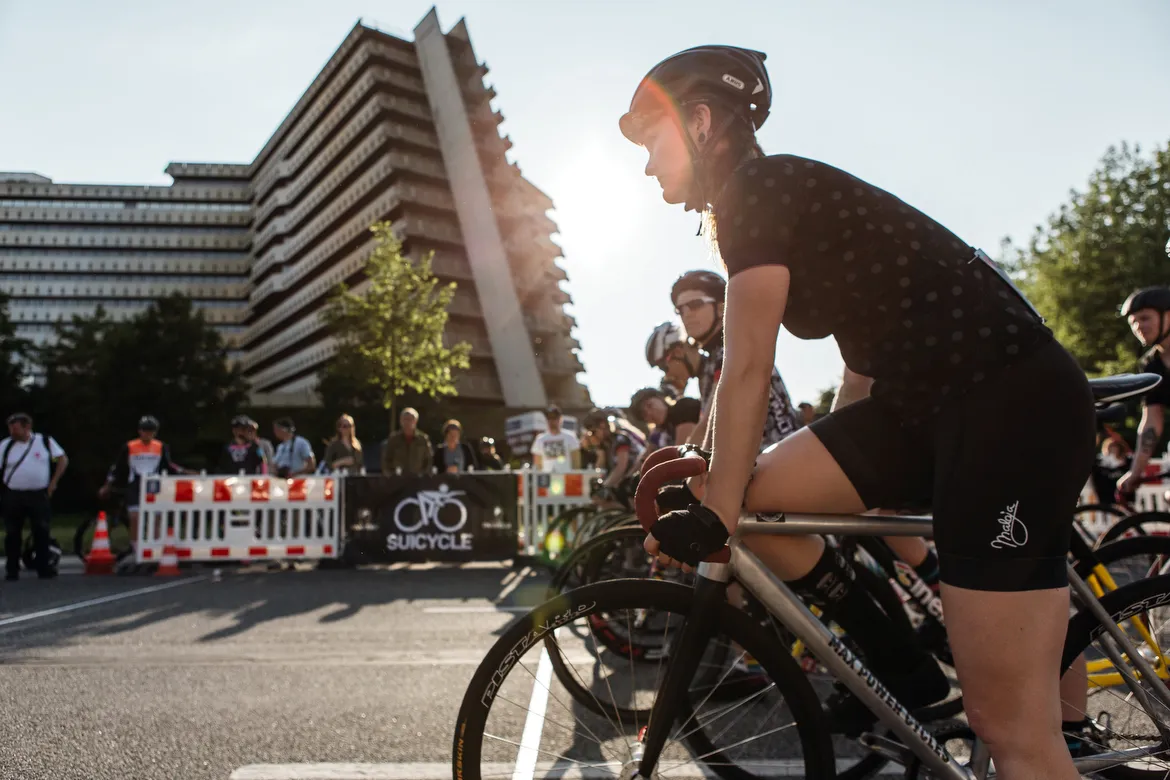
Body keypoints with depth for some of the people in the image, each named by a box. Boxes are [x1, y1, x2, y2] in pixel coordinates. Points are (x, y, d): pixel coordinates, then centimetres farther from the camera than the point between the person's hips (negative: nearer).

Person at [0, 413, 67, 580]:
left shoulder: (45, 441, 1)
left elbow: (63, 459, 7)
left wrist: (54, 482, 1)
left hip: (39, 496, -1)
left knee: (42, 532, 1)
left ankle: (44, 568, 9)